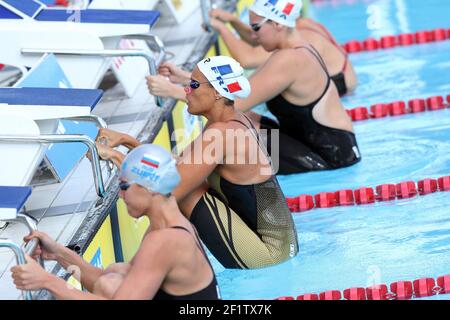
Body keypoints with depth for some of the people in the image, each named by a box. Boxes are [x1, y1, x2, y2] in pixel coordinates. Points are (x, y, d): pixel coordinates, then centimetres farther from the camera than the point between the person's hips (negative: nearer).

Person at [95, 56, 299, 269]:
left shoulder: (220, 133, -21)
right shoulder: (235, 122, 8)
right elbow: (173, 166, 14)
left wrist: (117, 156, -13)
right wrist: (127, 141, 9)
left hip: (269, 253, -9)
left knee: (183, 189, -13)